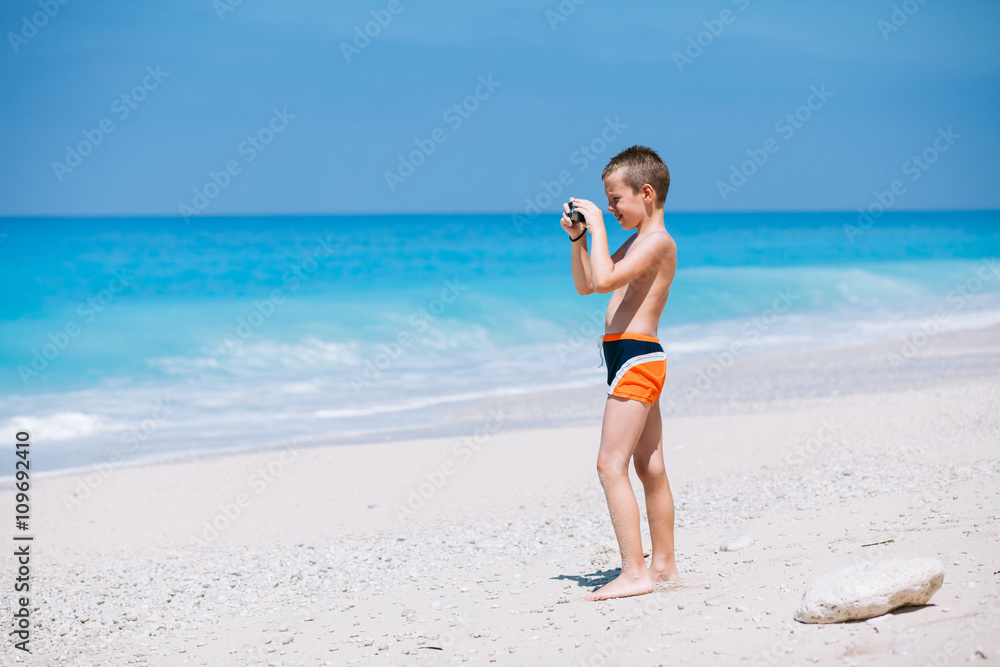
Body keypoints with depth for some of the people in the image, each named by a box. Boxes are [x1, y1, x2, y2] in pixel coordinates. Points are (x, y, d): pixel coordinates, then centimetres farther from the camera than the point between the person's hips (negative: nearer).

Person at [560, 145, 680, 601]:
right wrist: (578, 238, 10)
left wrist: (598, 227, -19)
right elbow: (585, 285, 23)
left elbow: (604, 280, -27)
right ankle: (664, 564, 21)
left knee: (611, 465, -13)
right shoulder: (637, 243, 17)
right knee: (650, 468, 14)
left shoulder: (657, 241, -13)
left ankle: (634, 573, -14)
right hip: (639, 360, 11)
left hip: (635, 357, -11)